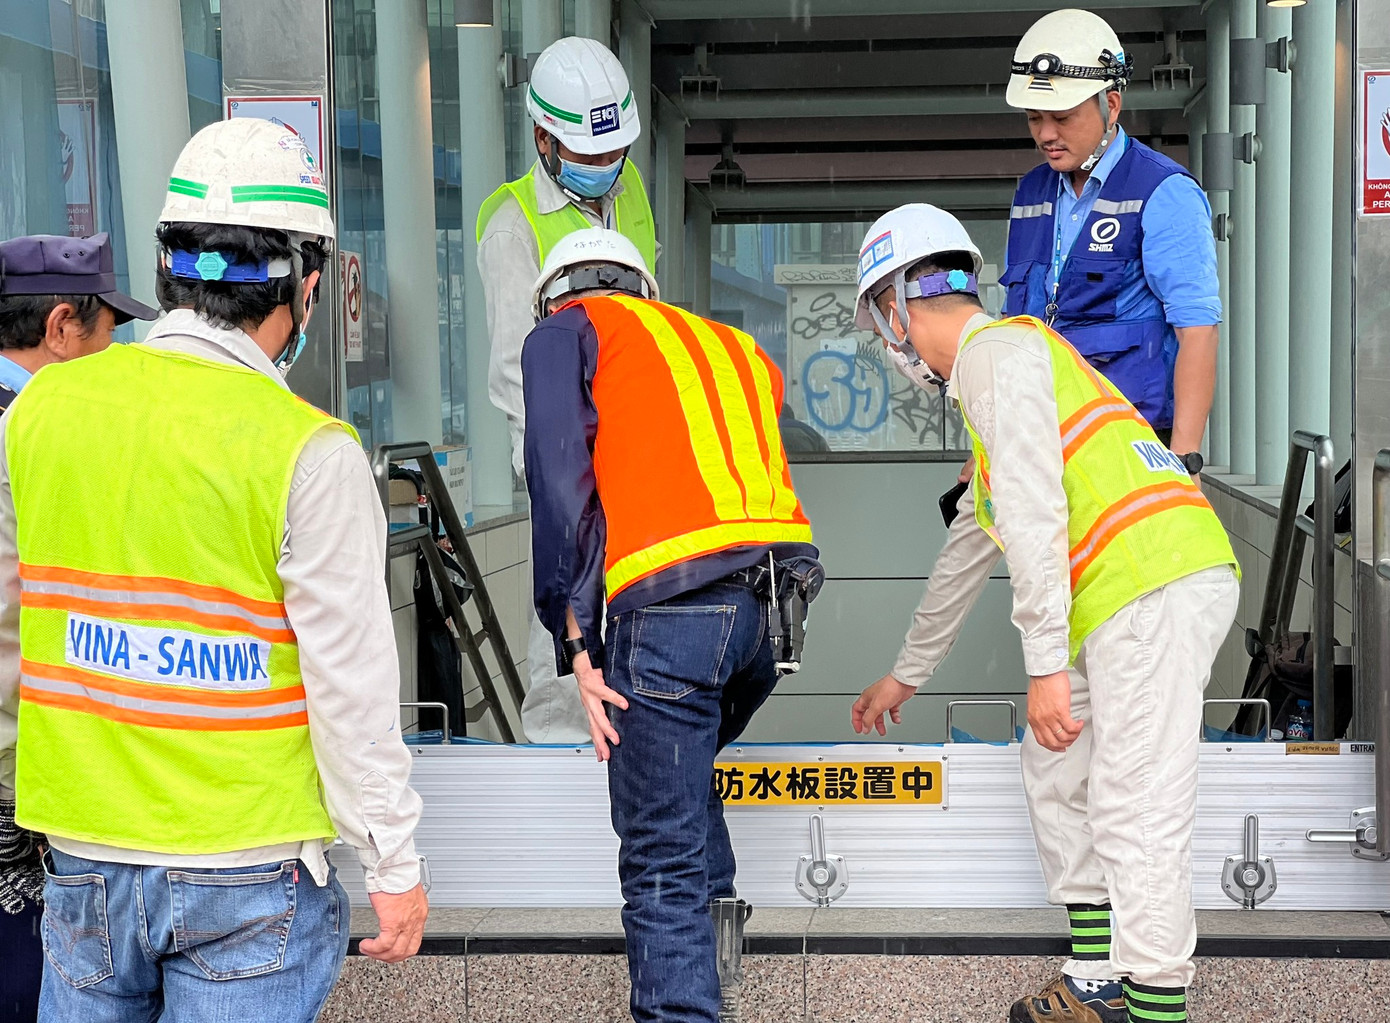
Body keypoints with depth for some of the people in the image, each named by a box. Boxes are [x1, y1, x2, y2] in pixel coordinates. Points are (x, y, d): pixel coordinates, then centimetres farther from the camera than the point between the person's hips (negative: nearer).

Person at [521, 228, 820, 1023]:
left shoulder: (566, 331, 15)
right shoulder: (735, 347, 31)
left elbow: (561, 484, 1)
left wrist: (577, 644, -2)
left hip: (673, 597, -6)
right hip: (779, 590, 6)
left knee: (661, 859, -2)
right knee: (682, 768, 30)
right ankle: (716, 923, 23)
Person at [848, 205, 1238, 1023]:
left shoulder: (996, 351, -3)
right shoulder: (996, 364, 29)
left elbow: (1035, 516, -14)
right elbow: (970, 550, 39)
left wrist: (1047, 665, -16)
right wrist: (905, 676, 46)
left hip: (1156, 589, -10)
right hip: (1142, 594, 10)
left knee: (1135, 817, -11)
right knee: (1057, 771, 19)